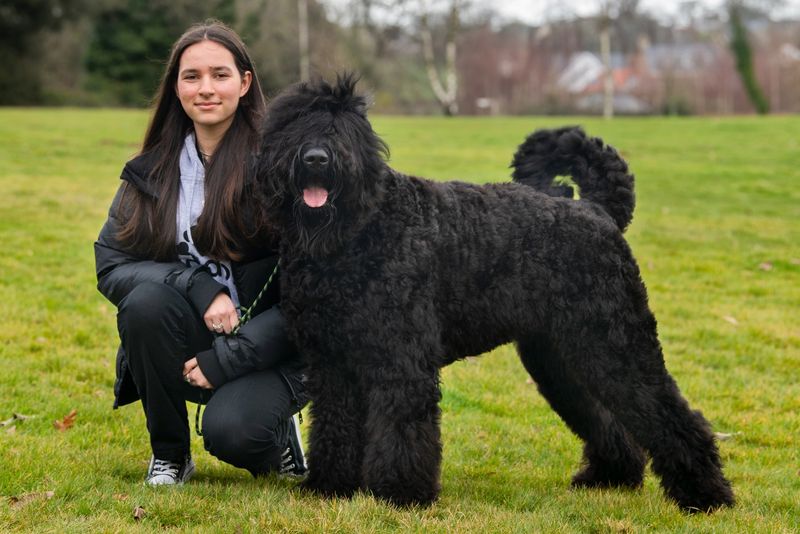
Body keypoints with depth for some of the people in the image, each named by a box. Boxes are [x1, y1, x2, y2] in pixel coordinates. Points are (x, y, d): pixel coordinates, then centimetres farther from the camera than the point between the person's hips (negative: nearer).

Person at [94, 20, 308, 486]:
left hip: (268, 347, -4)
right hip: (189, 341, 4)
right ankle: (170, 453, -6)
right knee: (147, 300, -28)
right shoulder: (152, 171, 4)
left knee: (231, 430, -32)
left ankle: (278, 435, 8)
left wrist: (227, 359, -18)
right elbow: (110, 264, -4)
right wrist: (196, 286, -21)